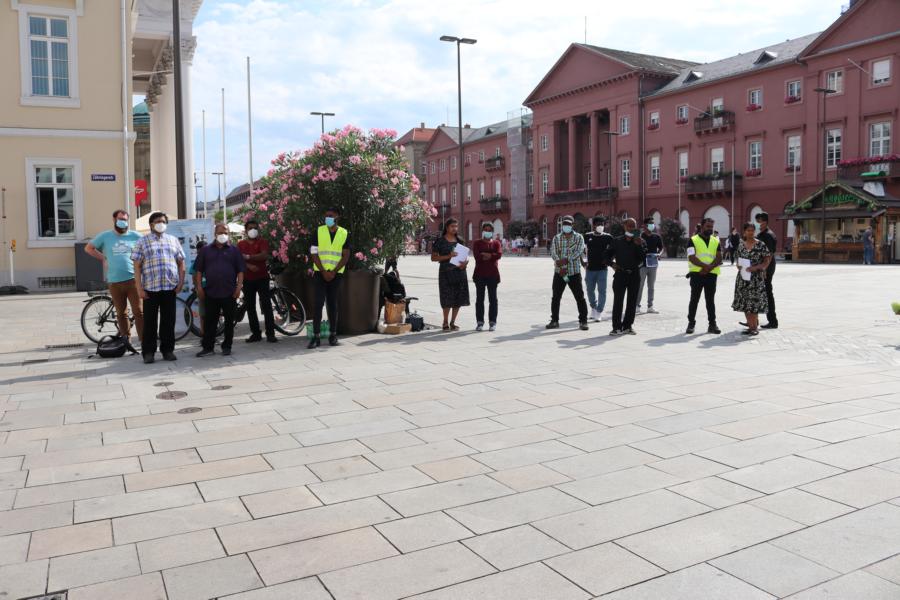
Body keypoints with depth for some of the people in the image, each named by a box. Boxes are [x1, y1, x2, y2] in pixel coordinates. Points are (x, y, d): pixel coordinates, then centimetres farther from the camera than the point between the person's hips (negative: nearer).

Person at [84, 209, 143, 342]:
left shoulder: (135, 236, 5)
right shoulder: (105, 236, 7)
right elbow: (88, 248, 18)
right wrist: (103, 258, 7)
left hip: (133, 279, -1)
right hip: (114, 281, 1)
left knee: (139, 311, -6)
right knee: (121, 313, 10)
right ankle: (125, 340, 20)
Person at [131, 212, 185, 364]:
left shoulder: (173, 240, 14)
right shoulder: (142, 241, 5)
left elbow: (181, 263, 14)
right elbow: (137, 266, 0)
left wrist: (181, 282, 2)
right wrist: (139, 288, -8)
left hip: (170, 287, 2)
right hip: (150, 288, -2)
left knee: (168, 320, 5)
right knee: (150, 321, 2)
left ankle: (168, 350, 14)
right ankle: (148, 352, 9)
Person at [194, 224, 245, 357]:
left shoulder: (234, 250, 7)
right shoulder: (206, 250, 9)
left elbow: (241, 270, 4)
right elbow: (198, 270, 8)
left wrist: (239, 287, -6)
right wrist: (199, 286, -1)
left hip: (229, 293, 0)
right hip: (210, 292, 1)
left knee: (229, 321, 5)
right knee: (209, 321, 2)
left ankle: (227, 347, 14)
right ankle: (208, 347, 7)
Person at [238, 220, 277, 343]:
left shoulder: (262, 242, 2)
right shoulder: (241, 244, 10)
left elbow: (264, 255, -15)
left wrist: (248, 257, -16)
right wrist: (249, 265, -19)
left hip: (262, 278, -3)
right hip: (248, 279, 3)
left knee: (266, 305, -8)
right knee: (250, 307, 5)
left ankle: (270, 333, -7)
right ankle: (255, 333, 14)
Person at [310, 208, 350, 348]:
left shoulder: (344, 233, 3)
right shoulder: (318, 231, 2)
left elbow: (346, 255, 1)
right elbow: (314, 254, -2)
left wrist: (333, 272, -9)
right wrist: (324, 272, -11)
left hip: (336, 274, 1)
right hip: (320, 273, -1)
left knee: (333, 304, 5)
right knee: (318, 303, -7)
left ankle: (333, 335, 13)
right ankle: (316, 336, -7)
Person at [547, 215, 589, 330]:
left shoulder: (579, 237, 3)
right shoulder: (557, 238, 7)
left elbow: (578, 252, -11)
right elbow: (553, 253, -5)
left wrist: (565, 260, -22)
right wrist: (561, 265, -20)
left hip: (574, 272, -2)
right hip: (559, 272, 2)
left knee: (580, 297, -1)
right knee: (556, 297, 4)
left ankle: (583, 321, 8)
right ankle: (554, 320, 15)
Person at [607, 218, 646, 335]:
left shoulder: (640, 242, 6)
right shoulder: (617, 241, 6)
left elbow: (643, 258, -6)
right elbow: (608, 255, 12)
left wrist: (639, 245, -16)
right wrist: (612, 263, -5)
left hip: (634, 274, 1)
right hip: (620, 274, -1)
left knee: (632, 302, 6)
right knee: (618, 301, -6)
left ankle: (627, 326, 15)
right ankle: (617, 327, -2)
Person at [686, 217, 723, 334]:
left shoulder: (716, 241, 12)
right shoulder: (693, 240, 1)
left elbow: (719, 258, 1)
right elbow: (692, 258, -11)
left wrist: (709, 268, -15)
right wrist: (705, 266, -23)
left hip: (712, 274, 3)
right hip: (696, 273, -3)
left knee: (710, 300, 8)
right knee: (694, 299, 2)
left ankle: (712, 324, 12)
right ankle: (691, 323, 9)